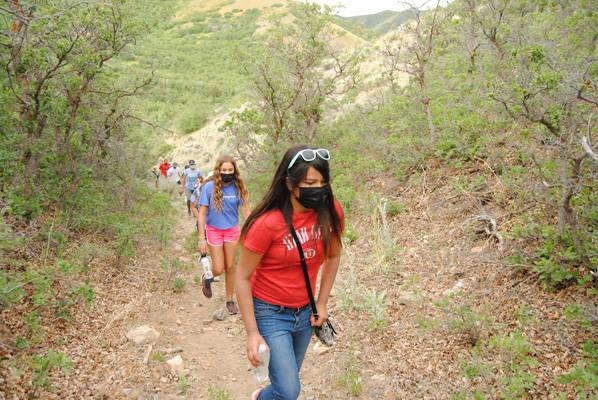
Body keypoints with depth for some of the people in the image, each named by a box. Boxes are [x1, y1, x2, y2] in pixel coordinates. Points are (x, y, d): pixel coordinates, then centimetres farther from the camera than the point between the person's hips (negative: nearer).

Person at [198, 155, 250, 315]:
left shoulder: (238, 187, -10)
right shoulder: (209, 187, -16)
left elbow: (245, 210, -2)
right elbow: (202, 213, -11)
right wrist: (201, 238, -14)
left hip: (232, 230, 2)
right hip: (214, 231, -2)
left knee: (230, 267, 11)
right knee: (218, 270, 3)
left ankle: (230, 300, 29)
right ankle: (207, 277, 39)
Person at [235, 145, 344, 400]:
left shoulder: (330, 212, -11)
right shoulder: (268, 223, -25)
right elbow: (243, 278, -15)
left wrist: (321, 303, 5)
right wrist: (252, 333, -15)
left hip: (305, 312, 5)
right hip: (270, 313, -5)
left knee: (288, 379, 19)